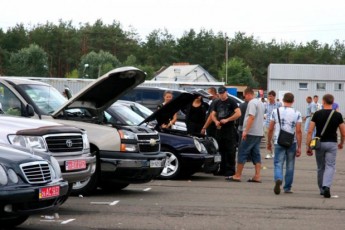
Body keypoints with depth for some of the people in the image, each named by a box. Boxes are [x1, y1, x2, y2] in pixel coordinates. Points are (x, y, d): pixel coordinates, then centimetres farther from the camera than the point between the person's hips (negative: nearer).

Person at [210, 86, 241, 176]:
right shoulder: (217, 103, 16)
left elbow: (238, 113, -13)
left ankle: (231, 169, -5)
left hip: (229, 129, -6)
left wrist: (227, 120, -17)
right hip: (219, 129, 6)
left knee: (230, 151, -6)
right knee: (221, 150, 8)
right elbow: (213, 114, 20)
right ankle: (222, 169, 13)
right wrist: (216, 121, -2)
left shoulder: (231, 102, -3)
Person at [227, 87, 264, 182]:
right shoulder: (260, 103, 18)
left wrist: (246, 131, -24)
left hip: (251, 133, -9)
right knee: (256, 154, 8)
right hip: (259, 133, 9)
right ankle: (257, 176, 2)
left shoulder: (252, 103, -12)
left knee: (242, 153, -3)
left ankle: (237, 175, -2)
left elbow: (251, 117, -22)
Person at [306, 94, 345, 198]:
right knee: (330, 166, -3)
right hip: (332, 143, -1)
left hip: (319, 143, 1)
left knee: (321, 168, 15)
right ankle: (326, 186, -26)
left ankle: (322, 189, 24)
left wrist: (308, 146, -2)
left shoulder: (317, 114, -2)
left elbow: (310, 131, -6)